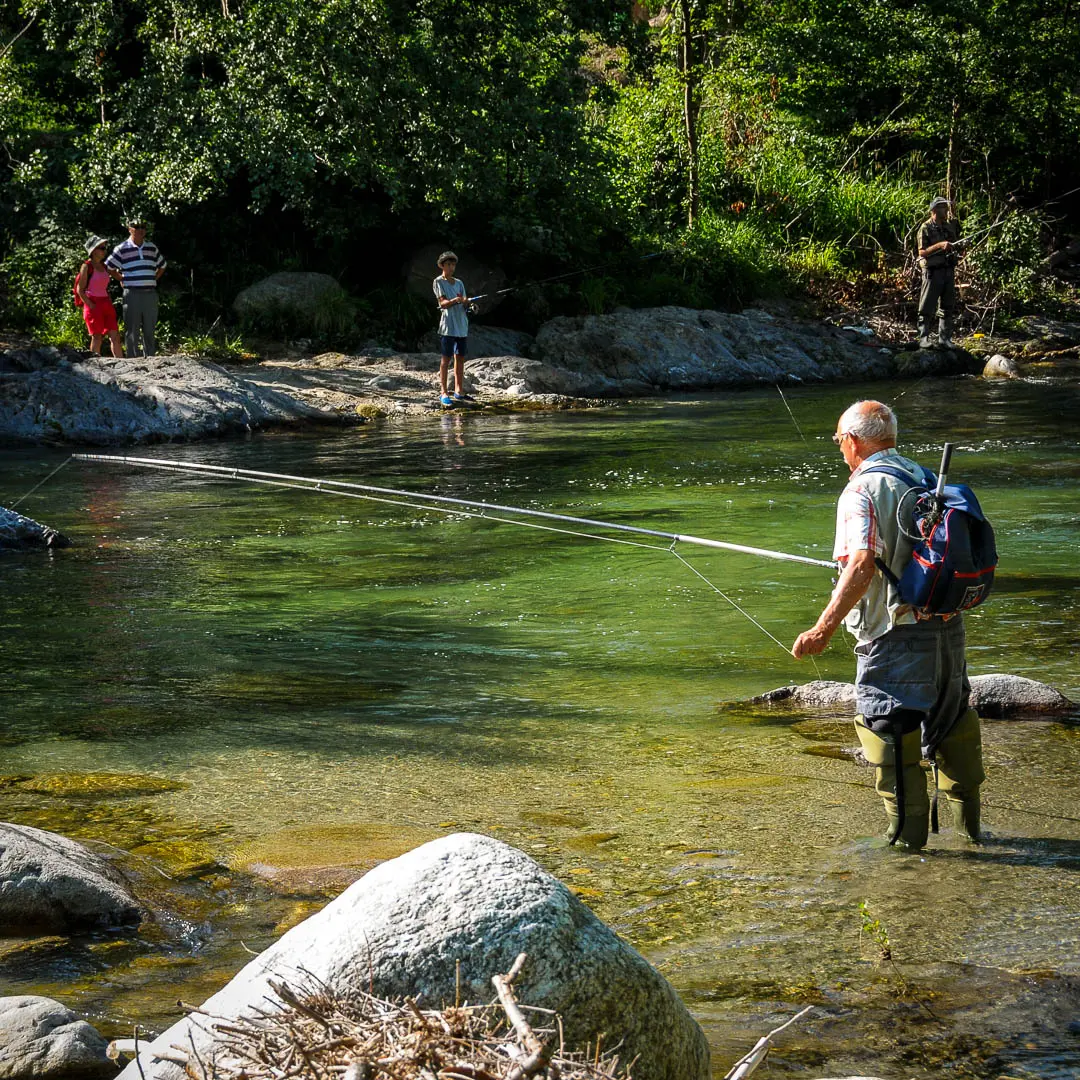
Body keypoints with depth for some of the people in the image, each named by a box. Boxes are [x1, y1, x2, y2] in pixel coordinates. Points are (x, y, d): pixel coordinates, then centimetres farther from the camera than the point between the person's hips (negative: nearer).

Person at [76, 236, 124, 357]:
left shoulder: (104, 266, 14)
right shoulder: (87, 267, -5)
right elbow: (80, 290, -7)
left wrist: (110, 303, 9)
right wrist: (91, 306, -15)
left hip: (106, 304, 6)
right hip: (93, 305, -6)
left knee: (115, 336, 0)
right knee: (97, 337, -5)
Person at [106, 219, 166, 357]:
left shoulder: (152, 248, 12)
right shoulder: (122, 249, -1)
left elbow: (162, 266, 25)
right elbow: (108, 267, 2)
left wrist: (153, 280, 13)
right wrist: (123, 280, 1)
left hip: (150, 293, 4)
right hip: (132, 293, -4)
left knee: (149, 330, 9)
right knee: (132, 331, -2)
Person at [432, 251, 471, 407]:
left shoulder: (459, 283, 17)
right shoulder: (438, 282, -1)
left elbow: (465, 303, 10)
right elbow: (442, 303, -11)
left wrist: (467, 302, -14)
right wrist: (455, 300, -30)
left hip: (462, 325, 6)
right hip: (448, 325, -6)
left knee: (460, 358, 8)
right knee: (446, 358, -7)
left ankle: (459, 391, 13)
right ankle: (443, 392, -8)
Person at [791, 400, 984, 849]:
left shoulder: (862, 491, -14)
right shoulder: (926, 479, 10)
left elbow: (862, 565, -26)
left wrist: (823, 628, -27)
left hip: (894, 634, -8)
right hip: (947, 624, 8)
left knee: (887, 727, 1)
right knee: (951, 715, 21)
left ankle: (907, 835, 3)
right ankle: (968, 821, 33)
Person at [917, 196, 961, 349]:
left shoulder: (949, 226, 12)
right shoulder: (926, 228, -7)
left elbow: (956, 243, 29)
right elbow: (922, 252, -13)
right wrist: (940, 245, -23)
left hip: (949, 271, 6)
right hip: (933, 272, -6)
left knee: (948, 308, 9)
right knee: (927, 308, -4)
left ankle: (944, 338, 15)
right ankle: (924, 338, 0)